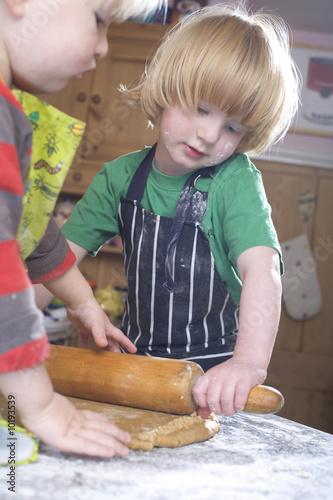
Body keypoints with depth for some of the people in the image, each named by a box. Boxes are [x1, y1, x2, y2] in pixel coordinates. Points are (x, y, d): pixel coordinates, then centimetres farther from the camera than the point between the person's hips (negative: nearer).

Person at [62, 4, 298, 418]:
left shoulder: (236, 182, -13)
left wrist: (250, 360, -44)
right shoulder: (121, 177, 0)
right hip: (136, 357, 4)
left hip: (213, 372, -4)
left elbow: (262, 268, -28)